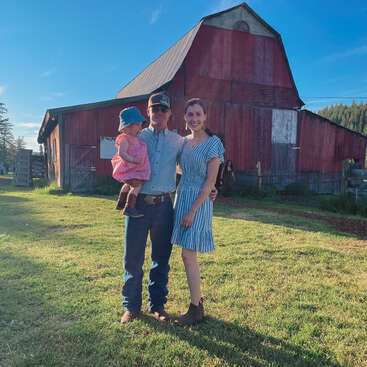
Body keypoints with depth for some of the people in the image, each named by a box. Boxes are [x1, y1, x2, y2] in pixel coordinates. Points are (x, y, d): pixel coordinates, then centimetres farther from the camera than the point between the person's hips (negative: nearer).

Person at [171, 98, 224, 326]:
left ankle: (195, 310, 10)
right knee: (189, 256, 12)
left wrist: (192, 210, -17)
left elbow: (210, 181, -14)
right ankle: (198, 301, 28)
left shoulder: (213, 143, -10)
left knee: (188, 255, -6)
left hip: (199, 202, -7)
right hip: (181, 197, 7)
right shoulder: (184, 142, 11)